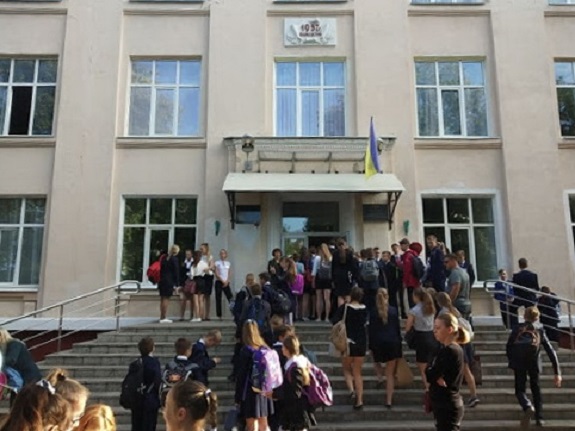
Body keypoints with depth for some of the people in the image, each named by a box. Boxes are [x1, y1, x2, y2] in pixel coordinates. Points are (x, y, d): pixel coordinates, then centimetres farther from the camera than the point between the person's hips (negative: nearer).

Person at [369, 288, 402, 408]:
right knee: (390, 373, 7)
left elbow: (371, 330, -2)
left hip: (378, 343, -1)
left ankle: (380, 378, 5)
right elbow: (397, 328, 3)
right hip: (393, 343, 1)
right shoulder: (394, 310, 0)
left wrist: (370, 346, 6)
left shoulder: (373, 311, -4)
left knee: (376, 361, 31)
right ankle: (389, 400, 6)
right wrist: (399, 343, 12)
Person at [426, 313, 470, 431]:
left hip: (447, 405, -10)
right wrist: (437, 377, -14)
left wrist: (434, 375, 0)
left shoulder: (449, 351, -19)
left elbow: (430, 374, -19)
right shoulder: (452, 349, 11)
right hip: (446, 404, 10)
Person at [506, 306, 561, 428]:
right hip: (534, 363, 1)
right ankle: (539, 418, 22)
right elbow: (551, 352, 7)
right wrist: (557, 372, 9)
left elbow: (508, 347, 5)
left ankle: (528, 407, -23)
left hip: (519, 364, -1)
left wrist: (512, 362, 18)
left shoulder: (517, 329, 11)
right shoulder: (540, 331, 12)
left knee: (520, 390, 7)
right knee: (536, 389, 22)